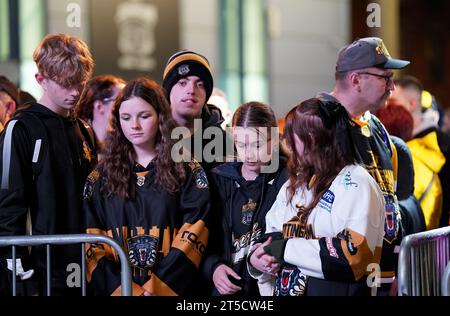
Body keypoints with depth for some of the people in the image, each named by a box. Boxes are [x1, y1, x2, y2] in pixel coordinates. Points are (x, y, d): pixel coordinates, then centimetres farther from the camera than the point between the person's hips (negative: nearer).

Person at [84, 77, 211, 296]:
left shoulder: (189, 174, 6)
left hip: (170, 288, -1)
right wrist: (123, 289, -10)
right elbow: (93, 244, 3)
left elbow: (191, 238, -3)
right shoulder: (101, 178, 11)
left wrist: (158, 288, -13)